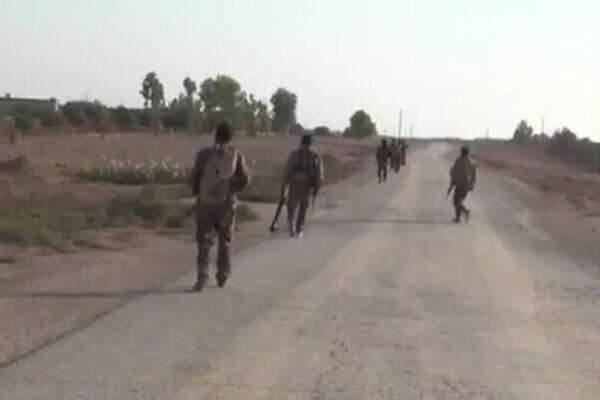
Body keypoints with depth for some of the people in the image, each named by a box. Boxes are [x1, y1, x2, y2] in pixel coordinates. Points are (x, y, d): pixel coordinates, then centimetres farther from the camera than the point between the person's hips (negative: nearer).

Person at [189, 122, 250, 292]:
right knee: (224, 241, 18)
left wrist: (197, 192, 16)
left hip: (205, 203, -1)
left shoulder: (204, 154, -5)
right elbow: (245, 180, -5)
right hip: (226, 203, 1)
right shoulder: (236, 155, -3)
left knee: (204, 242, 4)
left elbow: (194, 178, -4)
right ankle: (222, 276, 23)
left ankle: (202, 275, -13)